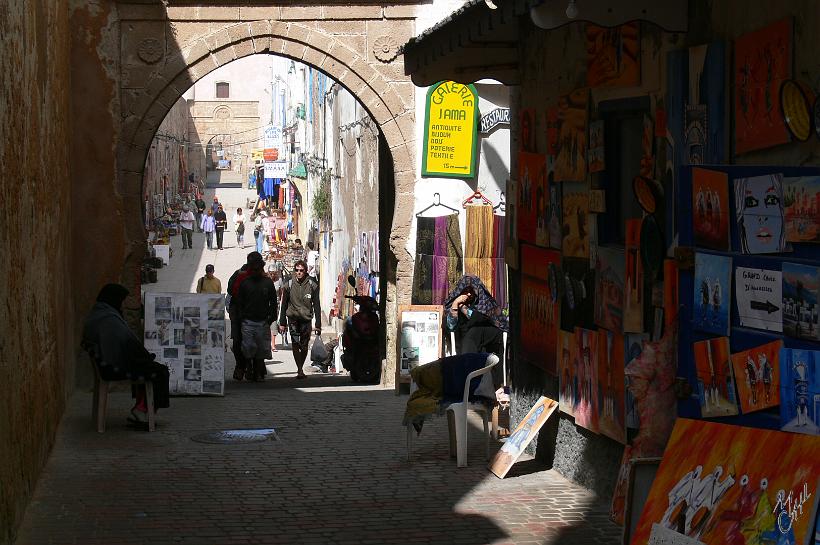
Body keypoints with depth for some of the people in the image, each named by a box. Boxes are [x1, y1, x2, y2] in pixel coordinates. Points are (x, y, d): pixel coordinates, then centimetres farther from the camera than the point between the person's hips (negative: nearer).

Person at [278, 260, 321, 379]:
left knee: (304, 346, 4)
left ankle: (300, 368, 23)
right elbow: (284, 305, 11)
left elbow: (316, 306, 4)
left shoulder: (312, 285, 2)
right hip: (293, 318, 0)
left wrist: (318, 324, 0)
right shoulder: (289, 285, 3)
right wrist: (282, 323, 7)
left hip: (306, 319, 0)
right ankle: (300, 370, -16)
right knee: (295, 344, -13)